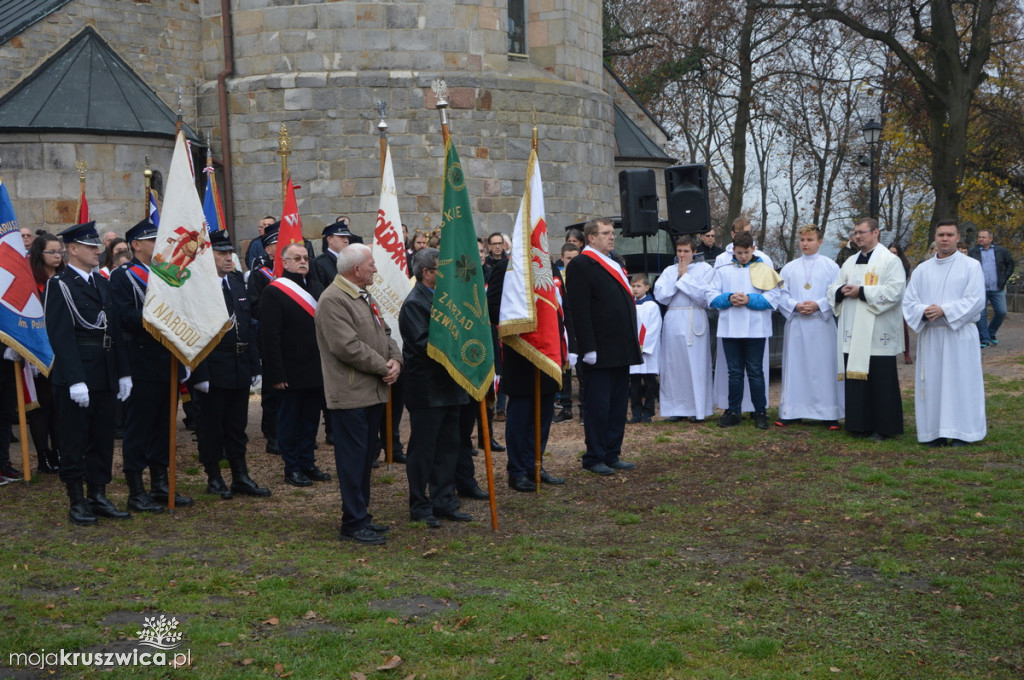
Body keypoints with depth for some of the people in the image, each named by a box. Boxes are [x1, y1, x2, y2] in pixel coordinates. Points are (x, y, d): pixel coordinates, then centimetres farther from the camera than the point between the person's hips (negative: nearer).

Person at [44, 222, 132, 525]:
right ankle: (77, 502, 9)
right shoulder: (60, 285, -8)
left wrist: (123, 373, 11)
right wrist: (75, 380, -21)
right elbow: (61, 336, -15)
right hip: (75, 377, -7)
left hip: (105, 375, 7)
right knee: (75, 441, 2)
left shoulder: (103, 284, 14)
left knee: (103, 440, 11)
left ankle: (98, 497, 20)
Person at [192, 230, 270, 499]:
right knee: (211, 425, 5)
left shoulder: (237, 283, 12)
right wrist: (200, 374, -18)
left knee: (237, 426, 12)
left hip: (240, 368, 7)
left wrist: (254, 364, 11)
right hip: (214, 370, -7)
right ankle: (214, 478, 15)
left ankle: (241, 477, 19)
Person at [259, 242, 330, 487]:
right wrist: (276, 374, -17)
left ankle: (307, 463, 24)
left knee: (311, 419, 13)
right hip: (292, 372, -6)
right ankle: (292, 468, 13)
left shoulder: (317, 288, 12)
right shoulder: (273, 292, -8)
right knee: (289, 420, 4)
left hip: (317, 370, 6)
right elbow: (269, 336, -13)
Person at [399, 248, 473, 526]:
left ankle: (444, 502, 21)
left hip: (447, 386, 9)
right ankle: (420, 507, 9)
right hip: (426, 390, -9)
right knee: (422, 449, 0)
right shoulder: (414, 303, -14)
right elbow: (425, 343, -22)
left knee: (448, 446, 13)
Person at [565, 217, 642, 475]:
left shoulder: (614, 264, 19)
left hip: (621, 350, 9)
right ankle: (594, 458, 6)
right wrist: (588, 348, -21)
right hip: (600, 351, -9)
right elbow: (579, 311, -16)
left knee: (618, 405, 11)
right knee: (599, 406, -3)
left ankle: (612, 455, 19)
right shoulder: (580, 265, -9)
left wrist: (632, 342, 18)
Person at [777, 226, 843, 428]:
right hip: (796, 324, 2)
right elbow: (781, 294, 6)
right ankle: (792, 412, 10)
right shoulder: (789, 268, 11)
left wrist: (818, 305, -14)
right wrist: (795, 306, -11)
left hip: (822, 324, -2)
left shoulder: (831, 267, 5)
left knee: (824, 367, -2)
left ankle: (829, 413, 2)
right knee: (795, 366, 3)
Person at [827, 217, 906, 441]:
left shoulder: (890, 261, -3)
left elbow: (895, 291, -15)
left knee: (880, 380, -3)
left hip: (877, 334, -6)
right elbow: (833, 289, 19)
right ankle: (860, 424, 14)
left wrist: (862, 292, -17)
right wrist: (842, 291, -5)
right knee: (855, 378, 6)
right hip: (853, 333, 7)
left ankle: (884, 427, 5)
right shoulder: (850, 262, 19)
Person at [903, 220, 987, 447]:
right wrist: (924, 311, -14)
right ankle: (935, 431, 10)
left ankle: (961, 432, 4)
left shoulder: (971, 266, 1)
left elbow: (976, 300, -9)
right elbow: (909, 301, 7)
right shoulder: (922, 269, 12)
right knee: (932, 383, 3)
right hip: (930, 335, 4)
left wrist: (944, 310, -18)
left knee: (960, 382, -2)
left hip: (960, 335, -3)